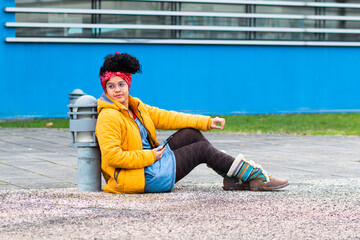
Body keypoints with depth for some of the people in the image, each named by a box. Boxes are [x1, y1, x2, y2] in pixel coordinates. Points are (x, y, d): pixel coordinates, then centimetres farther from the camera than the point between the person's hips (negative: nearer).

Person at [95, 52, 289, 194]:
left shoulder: (136, 107, 10)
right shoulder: (108, 118, -18)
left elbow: (165, 117, 13)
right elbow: (111, 156, -28)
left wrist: (206, 122, 10)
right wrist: (149, 156, -23)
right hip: (144, 178, -9)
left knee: (191, 133, 5)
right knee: (202, 149, -2)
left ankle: (232, 178, 11)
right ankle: (255, 176, 11)